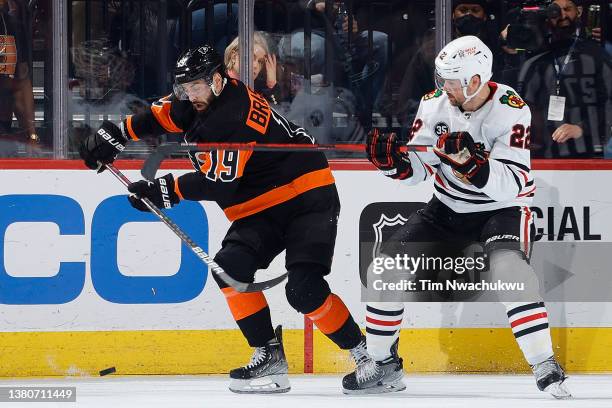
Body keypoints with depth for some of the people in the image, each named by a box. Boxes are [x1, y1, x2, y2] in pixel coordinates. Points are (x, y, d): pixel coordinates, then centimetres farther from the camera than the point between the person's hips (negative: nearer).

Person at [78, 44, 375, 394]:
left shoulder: (233, 116, -24)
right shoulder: (199, 101, 4)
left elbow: (218, 182, -25)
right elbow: (161, 115, 20)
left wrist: (166, 190, -18)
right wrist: (115, 135, 8)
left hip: (307, 197, -9)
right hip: (263, 208, 9)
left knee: (304, 289, -22)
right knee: (231, 266, -11)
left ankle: (367, 354, -9)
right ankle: (270, 357, -7)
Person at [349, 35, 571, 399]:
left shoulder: (510, 110, -23)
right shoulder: (436, 104, -8)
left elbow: (512, 183, -31)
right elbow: (417, 169, -4)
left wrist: (470, 160, -44)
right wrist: (392, 160, -24)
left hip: (502, 208, -6)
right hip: (448, 208, 6)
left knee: (509, 268, -34)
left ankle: (546, 367, -28)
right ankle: (383, 366, 12)